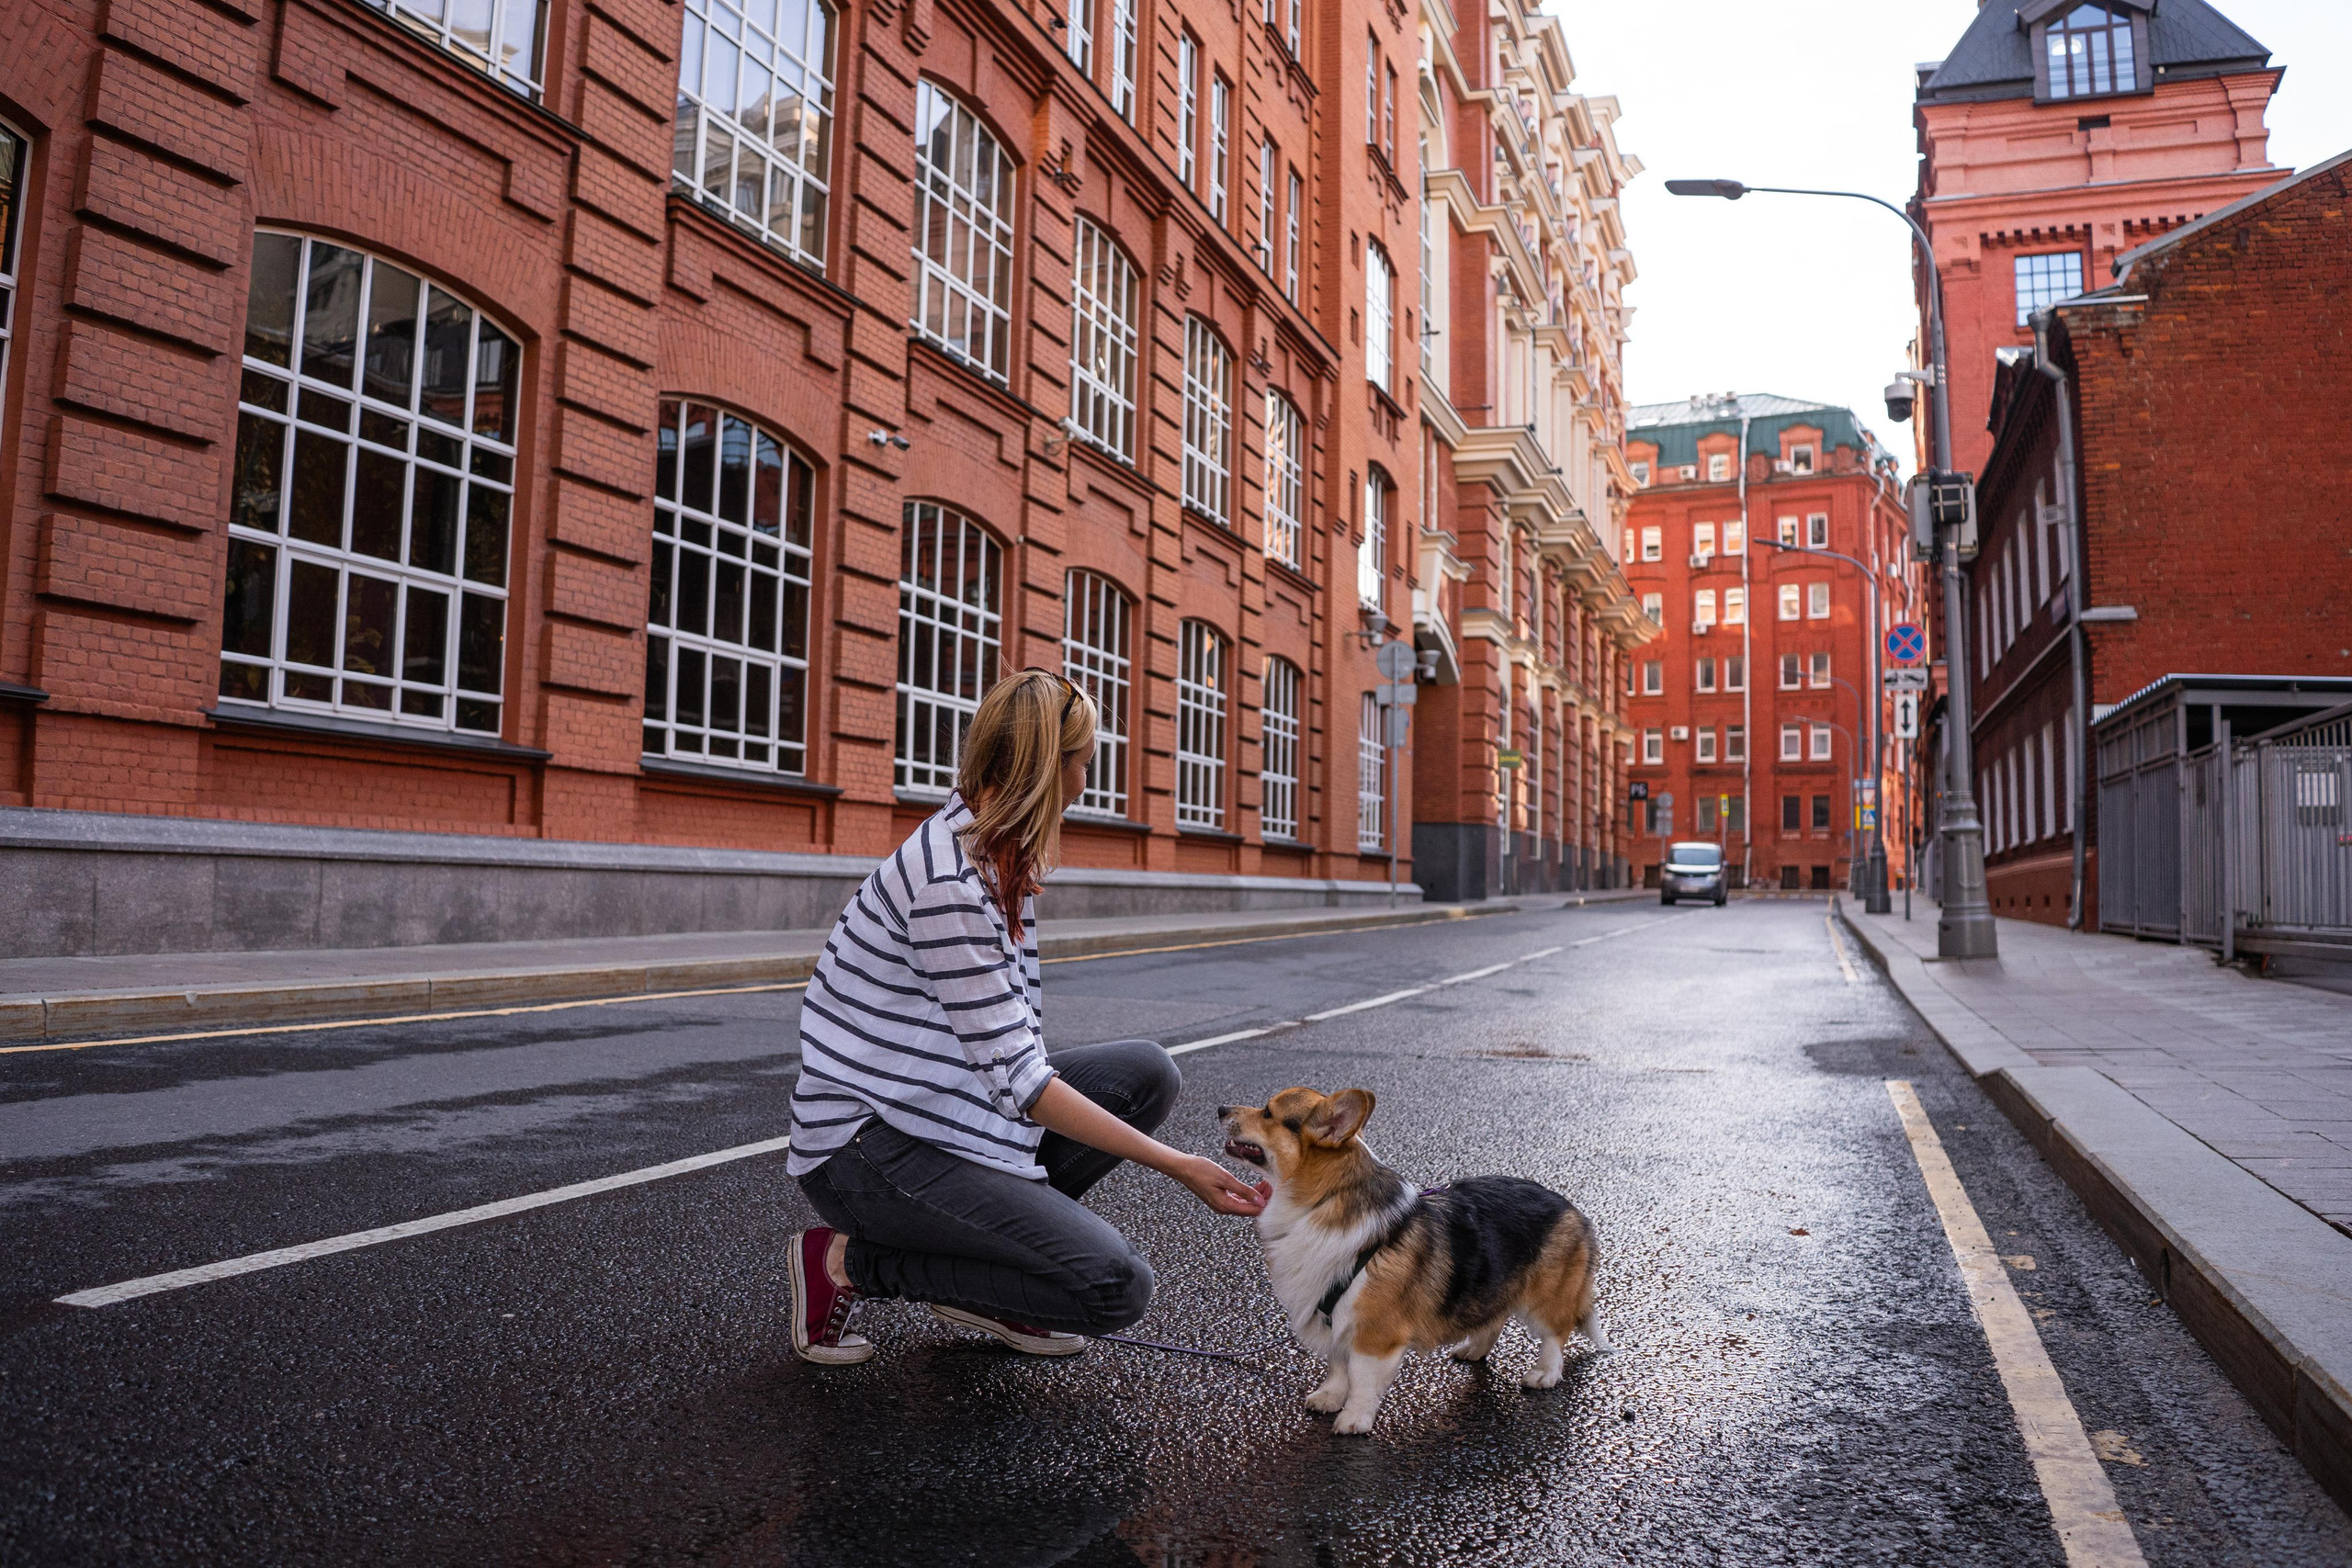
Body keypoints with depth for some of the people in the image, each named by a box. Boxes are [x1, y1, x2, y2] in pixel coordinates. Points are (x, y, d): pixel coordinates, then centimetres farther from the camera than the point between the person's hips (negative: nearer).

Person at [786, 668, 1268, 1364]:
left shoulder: (995, 854, 5)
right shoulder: (949, 881, -25)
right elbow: (1016, 1077, -23)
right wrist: (1178, 1165, -21)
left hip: (938, 1109, 10)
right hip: (867, 1145, -9)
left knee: (1145, 1072, -3)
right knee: (1114, 1285, -17)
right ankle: (847, 1260, -3)